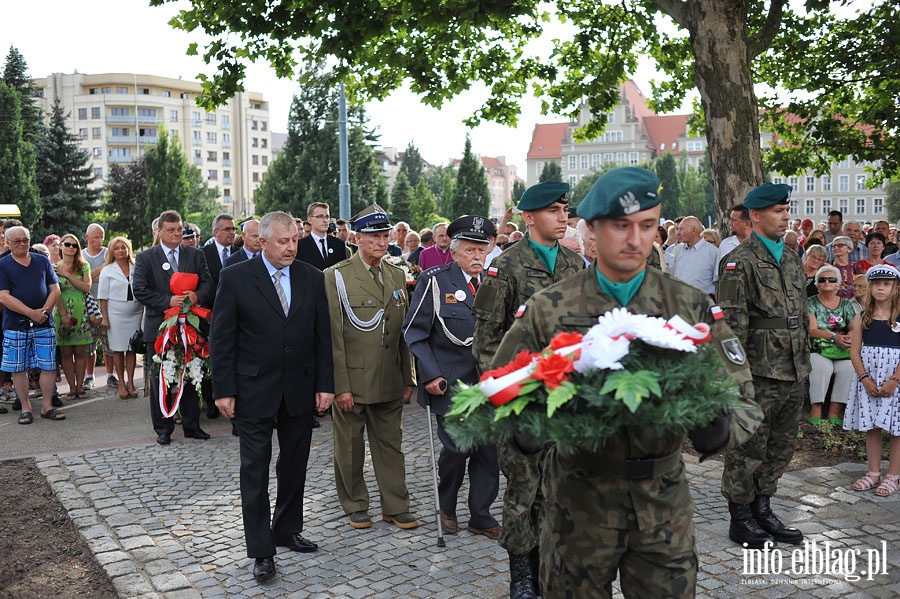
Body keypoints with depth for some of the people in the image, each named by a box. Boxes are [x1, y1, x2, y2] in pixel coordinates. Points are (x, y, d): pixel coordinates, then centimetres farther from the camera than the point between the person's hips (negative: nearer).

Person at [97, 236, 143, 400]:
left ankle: (130, 382, 9)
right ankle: (121, 383, 9)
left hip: (135, 313, 2)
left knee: (132, 349, 3)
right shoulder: (107, 271, 3)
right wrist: (105, 317, -5)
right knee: (118, 349, 1)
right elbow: (103, 296, 1)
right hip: (116, 314, -2)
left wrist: (143, 312, 6)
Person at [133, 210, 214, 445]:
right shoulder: (145, 258, 1)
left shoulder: (196, 255, 8)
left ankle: (192, 425, 19)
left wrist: (197, 296, -20)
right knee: (159, 379, 6)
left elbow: (208, 284, 2)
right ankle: (163, 429, 17)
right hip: (159, 327, -2)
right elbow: (140, 290, -9)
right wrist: (168, 301, -19)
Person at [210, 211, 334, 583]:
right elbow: (221, 338, -5)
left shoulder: (312, 278, 3)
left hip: (301, 390, 3)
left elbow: (323, 336, 4)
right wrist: (223, 390, -8)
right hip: (254, 390, -3)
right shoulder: (235, 277, -6)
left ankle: (287, 531, 32)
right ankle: (261, 551, 12)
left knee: (294, 466, 14)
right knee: (255, 470, 2)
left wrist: (325, 384, 0)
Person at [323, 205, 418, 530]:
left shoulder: (397, 276, 9)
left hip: (390, 381, 4)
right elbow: (333, 335, -10)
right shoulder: (336, 276, -7)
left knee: (391, 445, 11)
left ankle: (395, 506, 23)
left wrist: (408, 378, 8)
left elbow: (404, 331, 11)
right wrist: (340, 386, -13)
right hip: (351, 381, -4)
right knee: (350, 448, 9)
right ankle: (355, 505, 26)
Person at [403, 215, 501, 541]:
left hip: (487, 382, 4)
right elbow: (414, 332, -3)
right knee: (457, 447, -7)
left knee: (489, 449, 4)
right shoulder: (434, 281, -4)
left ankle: (481, 515, 22)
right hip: (449, 383, -4)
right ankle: (446, 507, 21)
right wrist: (430, 374, -10)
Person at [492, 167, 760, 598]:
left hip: (664, 502, 1)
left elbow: (741, 396, -2)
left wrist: (718, 429, -25)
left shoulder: (691, 306, -2)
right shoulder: (547, 309, -6)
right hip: (578, 501, -1)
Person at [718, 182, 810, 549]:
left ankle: (762, 512, 30)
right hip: (759, 374, -8)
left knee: (781, 449, 16)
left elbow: (802, 316, 21)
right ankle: (741, 521, 16)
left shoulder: (793, 260, 15)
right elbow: (732, 324, -16)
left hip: (793, 374, 8)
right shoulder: (740, 262, -11)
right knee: (749, 450, 2)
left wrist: (804, 364, 18)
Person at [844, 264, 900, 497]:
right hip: (867, 379, 3)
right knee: (871, 428, 9)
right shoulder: (862, 318, 6)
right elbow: (855, 351, 1)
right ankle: (874, 473, 20)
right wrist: (865, 379, -10)